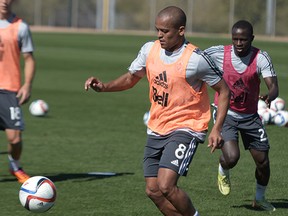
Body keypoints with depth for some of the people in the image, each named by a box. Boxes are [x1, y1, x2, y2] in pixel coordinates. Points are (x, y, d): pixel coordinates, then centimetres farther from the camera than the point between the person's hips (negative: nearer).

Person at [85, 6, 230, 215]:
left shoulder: (196, 59, -17)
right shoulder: (149, 49, 0)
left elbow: (224, 90, -7)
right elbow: (131, 78, 16)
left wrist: (217, 129, -16)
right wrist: (104, 86, -3)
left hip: (185, 129, -7)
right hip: (156, 129, 7)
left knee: (166, 185, -21)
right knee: (153, 190, 5)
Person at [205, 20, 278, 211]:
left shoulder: (261, 58, -15)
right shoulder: (219, 53, -13)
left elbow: (273, 86, -24)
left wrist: (270, 96, -46)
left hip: (250, 116, 2)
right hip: (225, 113, -2)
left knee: (263, 161, 5)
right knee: (232, 158, -22)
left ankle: (260, 199, 33)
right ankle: (223, 171, 17)